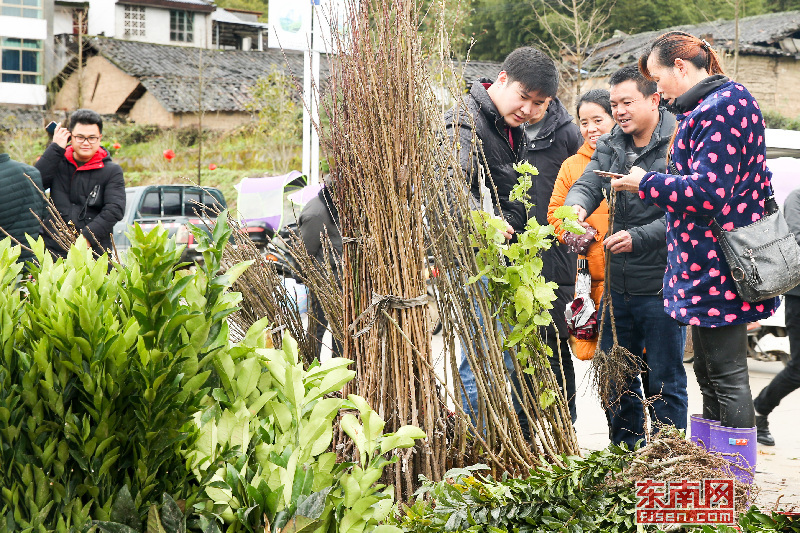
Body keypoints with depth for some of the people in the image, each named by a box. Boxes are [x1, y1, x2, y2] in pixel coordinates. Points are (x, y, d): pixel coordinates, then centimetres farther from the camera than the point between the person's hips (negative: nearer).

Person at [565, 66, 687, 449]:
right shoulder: (610, 146, 10)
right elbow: (588, 184, -4)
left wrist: (639, 237, -28)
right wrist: (576, 206, -26)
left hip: (661, 285, -6)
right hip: (618, 285, 7)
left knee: (664, 381, 4)